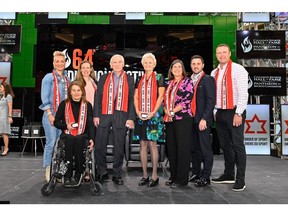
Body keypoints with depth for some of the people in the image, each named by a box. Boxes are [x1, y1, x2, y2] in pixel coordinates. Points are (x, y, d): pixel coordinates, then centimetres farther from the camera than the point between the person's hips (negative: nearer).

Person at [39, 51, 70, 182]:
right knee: (51, 142, -7)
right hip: (51, 114, -6)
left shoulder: (66, 80, 14)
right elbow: (44, 98, -9)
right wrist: (50, 114, -15)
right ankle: (48, 170, 3)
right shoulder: (48, 77, -3)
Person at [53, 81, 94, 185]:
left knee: (79, 140, -35)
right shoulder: (64, 104, 9)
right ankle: (67, 176, -30)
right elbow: (56, 122, 11)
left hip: (82, 135, 0)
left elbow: (91, 124, 1)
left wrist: (91, 138, -14)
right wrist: (66, 126, -9)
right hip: (67, 135, 0)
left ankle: (78, 174, -24)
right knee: (70, 139, -35)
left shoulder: (87, 105, 8)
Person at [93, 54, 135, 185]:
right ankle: (102, 173, 18)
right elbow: (98, 97, 8)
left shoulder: (129, 79, 9)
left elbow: (131, 99, 4)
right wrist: (96, 115, -1)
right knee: (100, 145, 2)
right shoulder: (104, 78, 12)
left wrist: (131, 118, -4)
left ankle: (117, 175, 16)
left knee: (119, 147, 4)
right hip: (104, 115, 1)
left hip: (121, 116, -1)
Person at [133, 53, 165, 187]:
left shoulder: (159, 78, 4)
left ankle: (154, 176, 4)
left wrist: (153, 112, -14)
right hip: (141, 116, 4)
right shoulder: (139, 80, 15)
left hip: (154, 115, -4)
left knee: (152, 143, -5)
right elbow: (136, 97, 11)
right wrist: (137, 111, -5)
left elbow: (160, 96, -5)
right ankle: (145, 175, 13)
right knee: (143, 144, 5)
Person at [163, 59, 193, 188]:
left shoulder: (187, 82, 0)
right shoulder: (169, 83, 16)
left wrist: (173, 111, -13)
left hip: (183, 118, -6)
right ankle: (173, 176, 19)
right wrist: (166, 110, -4)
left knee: (183, 148, -3)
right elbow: (165, 99, 16)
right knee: (171, 148, 8)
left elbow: (187, 100, -10)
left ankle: (182, 179, 4)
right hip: (169, 119, 6)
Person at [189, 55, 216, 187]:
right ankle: (195, 174, 24)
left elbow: (211, 101, -12)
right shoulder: (189, 80, 16)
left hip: (202, 120, -7)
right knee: (194, 148, 13)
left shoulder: (208, 79, -5)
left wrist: (204, 119, -18)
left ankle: (205, 177, 7)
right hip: (191, 119, 7)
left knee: (205, 149, 0)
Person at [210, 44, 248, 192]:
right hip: (220, 113, 7)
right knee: (225, 145, 13)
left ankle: (240, 179, 6)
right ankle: (228, 175, 25)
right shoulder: (214, 73, 13)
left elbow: (243, 93, -13)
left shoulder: (237, 69, -7)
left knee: (237, 145, -2)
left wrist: (238, 114, -17)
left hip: (234, 112, -6)